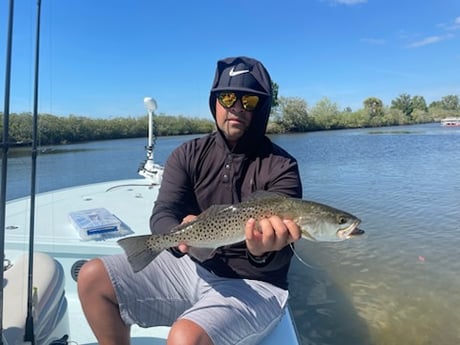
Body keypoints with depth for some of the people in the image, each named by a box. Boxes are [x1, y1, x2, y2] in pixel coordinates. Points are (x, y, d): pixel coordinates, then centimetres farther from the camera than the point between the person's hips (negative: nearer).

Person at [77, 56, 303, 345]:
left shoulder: (282, 167, -12)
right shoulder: (188, 155, 0)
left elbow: (278, 257, -19)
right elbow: (162, 215, -11)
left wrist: (264, 252, -43)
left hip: (253, 286, -3)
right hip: (190, 265, 4)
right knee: (93, 278, -5)